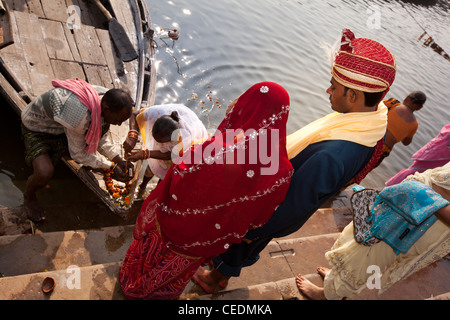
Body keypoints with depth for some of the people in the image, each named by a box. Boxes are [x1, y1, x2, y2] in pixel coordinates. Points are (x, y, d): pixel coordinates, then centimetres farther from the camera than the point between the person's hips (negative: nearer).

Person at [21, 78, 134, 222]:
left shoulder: (106, 98, -18)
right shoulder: (79, 114, -42)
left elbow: (100, 137, -2)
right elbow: (78, 152, -25)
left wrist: (119, 160, -9)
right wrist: (111, 167, -19)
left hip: (60, 125, 7)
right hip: (36, 128, -7)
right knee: (44, 173, -29)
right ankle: (29, 197, 9)